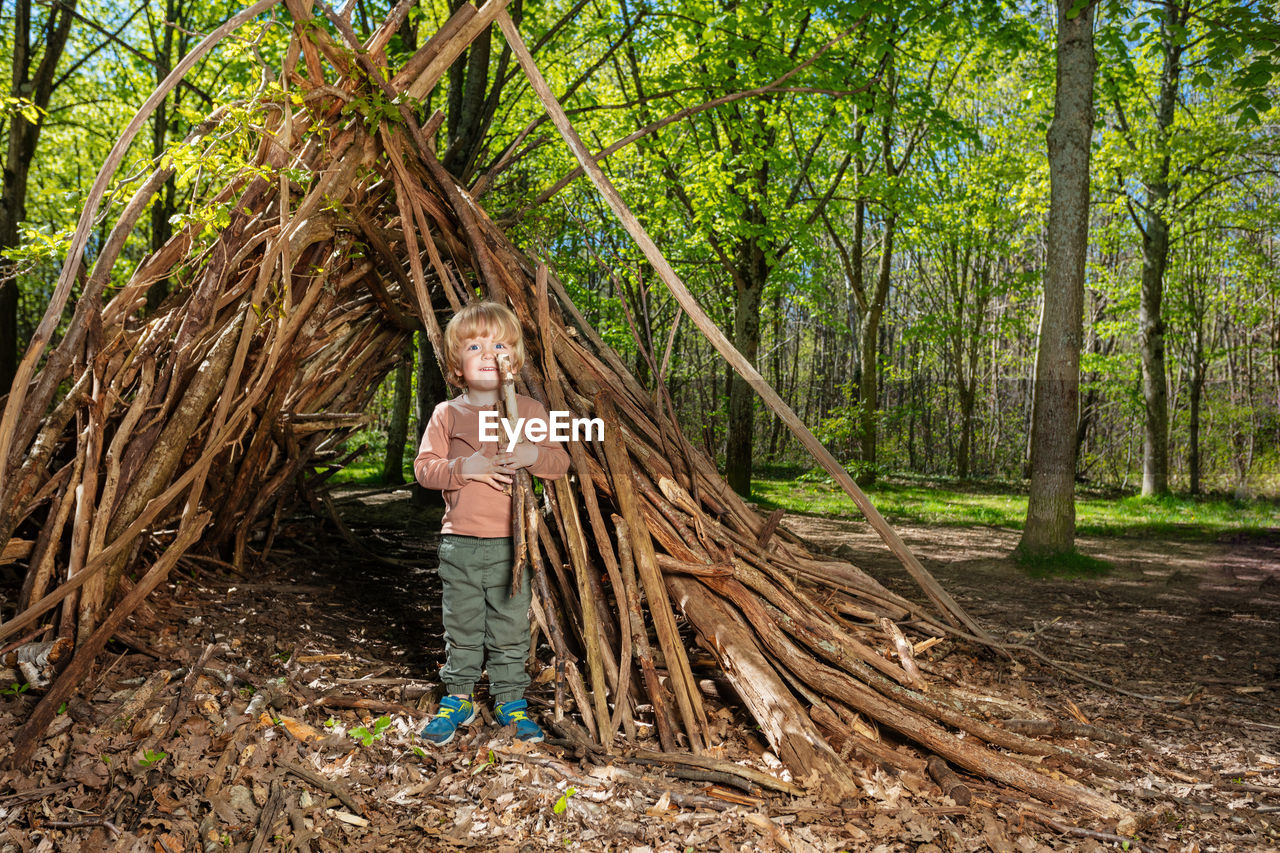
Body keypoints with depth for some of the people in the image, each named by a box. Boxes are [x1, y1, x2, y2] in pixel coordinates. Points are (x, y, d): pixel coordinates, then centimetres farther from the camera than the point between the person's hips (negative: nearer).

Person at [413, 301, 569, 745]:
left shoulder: (530, 410, 3)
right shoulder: (447, 414, 3)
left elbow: (560, 462, 2)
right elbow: (424, 467, -2)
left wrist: (535, 455, -19)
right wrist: (466, 468, -17)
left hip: (512, 542, 0)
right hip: (459, 542, 0)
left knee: (511, 627, 7)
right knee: (461, 627, 10)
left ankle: (511, 700, 22)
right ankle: (458, 698, 27)